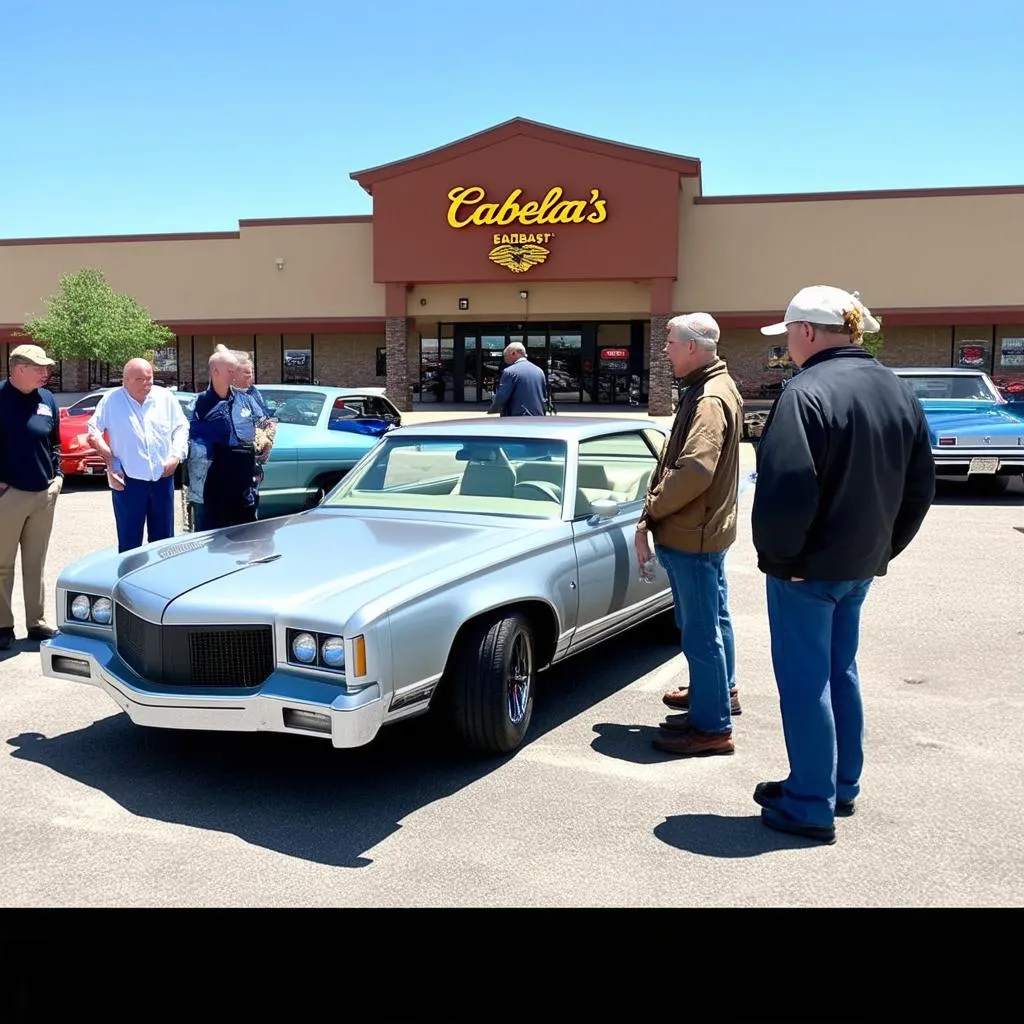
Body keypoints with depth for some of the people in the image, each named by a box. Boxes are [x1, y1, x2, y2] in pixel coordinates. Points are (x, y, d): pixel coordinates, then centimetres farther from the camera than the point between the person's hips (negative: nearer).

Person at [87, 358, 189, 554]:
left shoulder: (166, 397, 5)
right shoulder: (111, 400, -2)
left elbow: (181, 427, 10)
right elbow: (93, 429, 1)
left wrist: (176, 455, -4)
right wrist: (109, 459, -6)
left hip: (162, 478, 3)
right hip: (128, 480, -2)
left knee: (163, 539, 11)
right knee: (129, 542, 4)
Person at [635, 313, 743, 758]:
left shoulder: (709, 400, -21)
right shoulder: (713, 388, 12)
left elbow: (694, 471, -31)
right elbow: (675, 460, 12)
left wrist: (650, 512, -17)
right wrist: (653, 514, 7)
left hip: (692, 536, -11)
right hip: (707, 530, 11)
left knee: (701, 630, -3)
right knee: (713, 617, 24)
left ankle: (711, 726, 6)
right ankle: (720, 691, 41)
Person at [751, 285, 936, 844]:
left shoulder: (808, 393, -20)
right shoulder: (898, 393, 7)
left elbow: (784, 489, -27)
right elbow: (919, 485, 12)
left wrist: (777, 556, -14)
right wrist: (883, 547, 16)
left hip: (809, 567, -8)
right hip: (862, 564, 8)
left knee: (805, 680, 2)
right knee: (840, 671, 20)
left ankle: (811, 806, 11)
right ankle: (841, 785, 32)